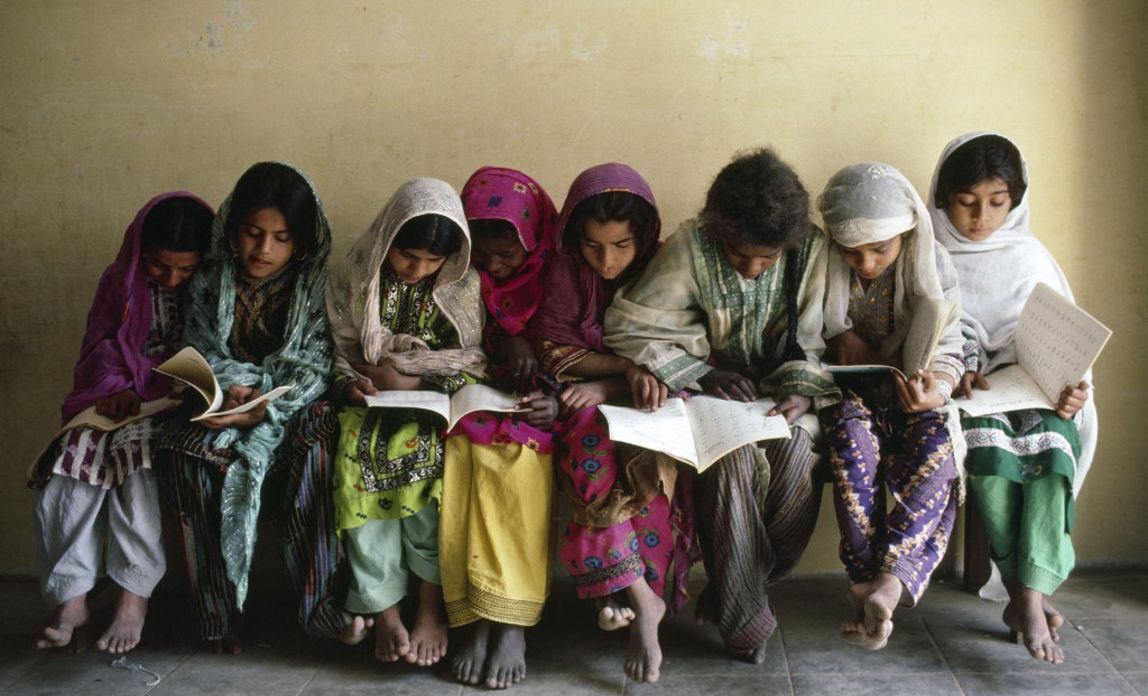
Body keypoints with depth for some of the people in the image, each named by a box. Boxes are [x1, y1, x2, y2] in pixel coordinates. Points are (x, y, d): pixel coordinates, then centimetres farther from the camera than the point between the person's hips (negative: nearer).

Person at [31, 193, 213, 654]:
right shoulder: (120, 282, 9)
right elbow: (101, 348, 11)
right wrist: (117, 389, -10)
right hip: (119, 399, 4)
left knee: (136, 449, -35)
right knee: (75, 453, -26)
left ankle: (134, 596, -32)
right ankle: (71, 598, -23)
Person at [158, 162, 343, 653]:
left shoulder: (317, 285, -1)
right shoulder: (211, 281, 7)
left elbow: (313, 367, -7)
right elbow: (201, 355, 8)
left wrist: (265, 406, -25)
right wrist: (230, 387, -16)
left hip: (295, 410, -2)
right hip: (225, 409, 3)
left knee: (314, 446, -37)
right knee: (181, 453, -29)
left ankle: (321, 604, -29)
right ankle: (220, 612, -23)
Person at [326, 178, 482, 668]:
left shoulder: (463, 287, 0)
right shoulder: (352, 280, 3)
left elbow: (470, 368, 0)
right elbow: (341, 355, 9)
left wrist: (410, 380, -13)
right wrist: (352, 385, -13)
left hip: (434, 401, -1)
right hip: (370, 404, 1)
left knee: (421, 448, -34)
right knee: (357, 450, -31)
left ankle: (431, 606, -26)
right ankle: (383, 607, -24)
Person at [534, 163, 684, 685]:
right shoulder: (567, 271, -1)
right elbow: (555, 352, -5)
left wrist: (606, 386, -20)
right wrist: (631, 367, -17)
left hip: (636, 406, 0)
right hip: (586, 404, 0)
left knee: (652, 457, -33)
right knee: (590, 442, -34)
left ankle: (623, 591, -25)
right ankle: (642, 599, -35)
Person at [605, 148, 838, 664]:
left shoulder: (810, 252, -6)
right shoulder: (691, 248, -13)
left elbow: (810, 344, 1)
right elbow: (625, 327, -14)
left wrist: (801, 391, -20)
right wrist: (703, 373, -21)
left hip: (780, 392, 2)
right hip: (711, 392, -2)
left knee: (798, 449, -29)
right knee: (737, 454, -32)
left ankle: (734, 587, -10)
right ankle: (744, 618, -18)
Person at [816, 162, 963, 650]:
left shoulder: (933, 267, -7)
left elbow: (946, 349, -8)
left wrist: (935, 391, -31)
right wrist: (838, 336, -15)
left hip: (911, 394, 1)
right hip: (846, 389, 0)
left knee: (936, 461, -32)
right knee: (853, 440, -35)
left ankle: (888, 582, -41)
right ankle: (866, 585, -34)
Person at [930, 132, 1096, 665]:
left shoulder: (1029, 257, 15)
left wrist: (1073, 386, -11)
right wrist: (961, 371, -17)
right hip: (963, 395, -1)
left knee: (1051, 440, -32)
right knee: (986, 438, -35)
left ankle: (1028, 598, -37)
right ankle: (1026, 593, -27)